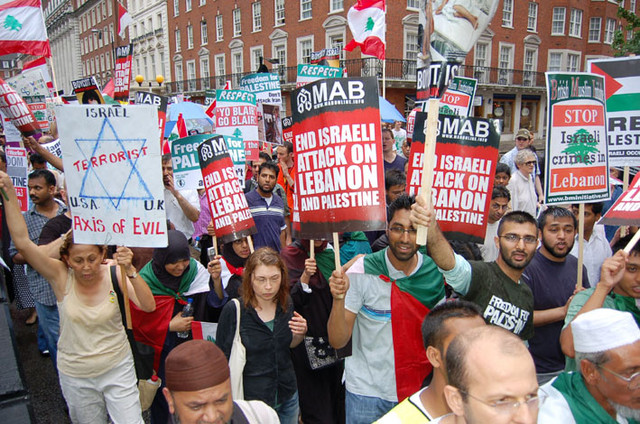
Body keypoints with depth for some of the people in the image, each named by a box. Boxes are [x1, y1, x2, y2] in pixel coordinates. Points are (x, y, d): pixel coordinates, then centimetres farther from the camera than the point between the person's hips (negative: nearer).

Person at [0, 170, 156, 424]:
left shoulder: (114, 274, -16)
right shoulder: (61, 276, -14)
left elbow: (149, 306, -25)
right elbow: (22, 242, -24)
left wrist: (130, 271, -37)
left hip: (118, 367, -1)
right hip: (75, 376, 1)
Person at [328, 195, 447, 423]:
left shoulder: (436, 272, -8)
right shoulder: (362, 270, -17)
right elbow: (338, 341, -18)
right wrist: (338, 299, -34)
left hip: (418, 389, 3)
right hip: (367, 393, -2)